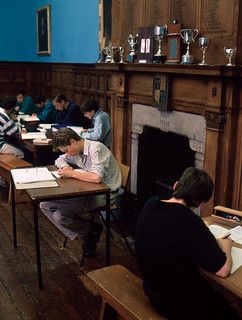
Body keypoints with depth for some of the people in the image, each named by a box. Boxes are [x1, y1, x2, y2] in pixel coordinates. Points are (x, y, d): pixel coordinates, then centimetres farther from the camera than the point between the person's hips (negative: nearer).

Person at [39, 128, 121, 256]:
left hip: (103, 195, -9)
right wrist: (65, 167, 0)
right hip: (87, 191, 10)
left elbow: (96, 178, -34)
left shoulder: (96, 148, -20)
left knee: (60, 216, -21)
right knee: (45, 205, 2)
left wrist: (71, 173, -20)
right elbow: (60, 160, 25)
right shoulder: (76, 150, 7)